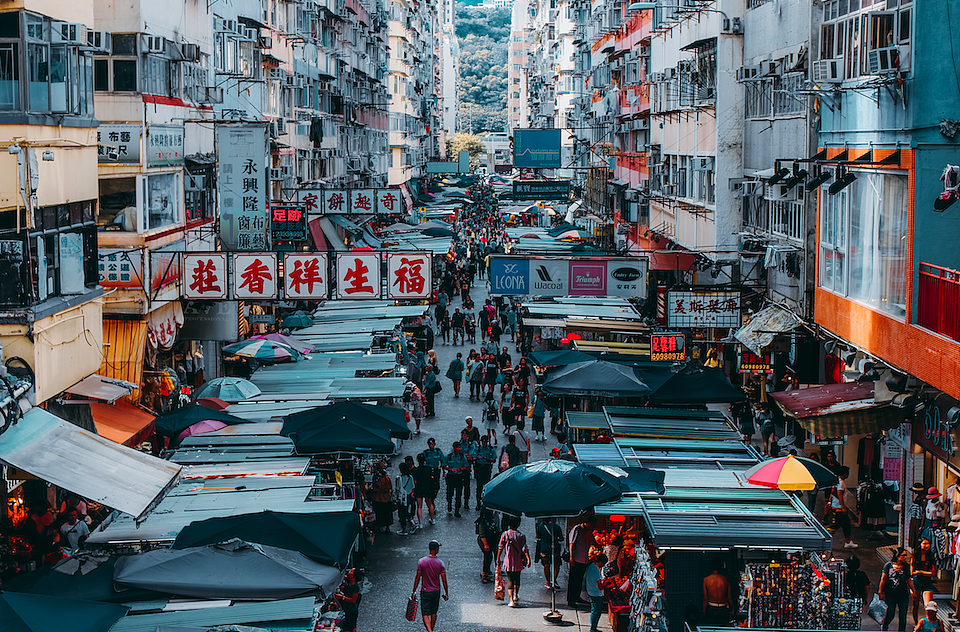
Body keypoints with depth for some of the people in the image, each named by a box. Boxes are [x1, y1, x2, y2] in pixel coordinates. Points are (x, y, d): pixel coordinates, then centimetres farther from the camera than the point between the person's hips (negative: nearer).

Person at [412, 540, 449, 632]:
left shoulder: (421, 562, -12)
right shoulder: (440, 563, -10)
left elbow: (417, 578, -9)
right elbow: (444, 580, -6)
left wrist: (414, 592, 1)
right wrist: (446, 594, 6)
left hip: (425, 592, -2)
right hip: (436, 592, 2)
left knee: (426, 615, -1)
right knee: (434, 613, 20)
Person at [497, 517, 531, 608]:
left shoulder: (505, 534, -6)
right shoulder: (521, 536, -4)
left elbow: (500, 548, -3)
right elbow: (525, 549, -12)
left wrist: (498, 559, 5)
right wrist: (528, 559, -12)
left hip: (508, 561, -2)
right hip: (518, 562, 2)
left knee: (510, 580, 1)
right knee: (517, 579, 22)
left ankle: (511, 600, -7)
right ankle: (516, 596, 35)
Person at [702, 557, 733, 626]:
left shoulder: (706, 580, -8)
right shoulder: (725, 580, -7)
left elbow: (705, 598, -5)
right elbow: (729, 597, -1)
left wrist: (704, 610, 6)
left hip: (711, 609, 0)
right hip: (723, 609, 0)